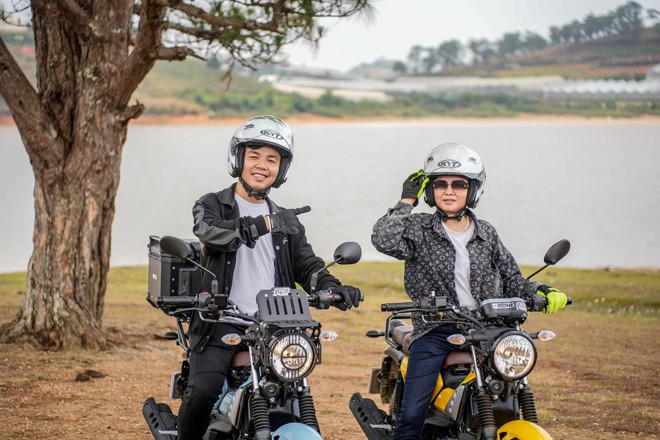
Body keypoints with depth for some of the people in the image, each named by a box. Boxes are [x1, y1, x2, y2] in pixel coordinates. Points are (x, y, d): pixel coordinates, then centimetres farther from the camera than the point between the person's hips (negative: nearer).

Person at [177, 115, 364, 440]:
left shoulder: (287, 221, 22)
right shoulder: (212, 205, 8)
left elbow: (307, 266, 12)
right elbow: (211, 232, -14)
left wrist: (334, 289, -8)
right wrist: (264, 224, -20)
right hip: (222, 324, -3)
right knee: (204, 388, -23)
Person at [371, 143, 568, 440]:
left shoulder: (486, 234, 13)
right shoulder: (419, 229, 4)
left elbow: (512, 281, 16)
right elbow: (384, 240, -16)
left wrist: (541, 292, -2)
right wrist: (407, 201, -7)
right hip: (435, 332, -3)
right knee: (411, 416, -14)